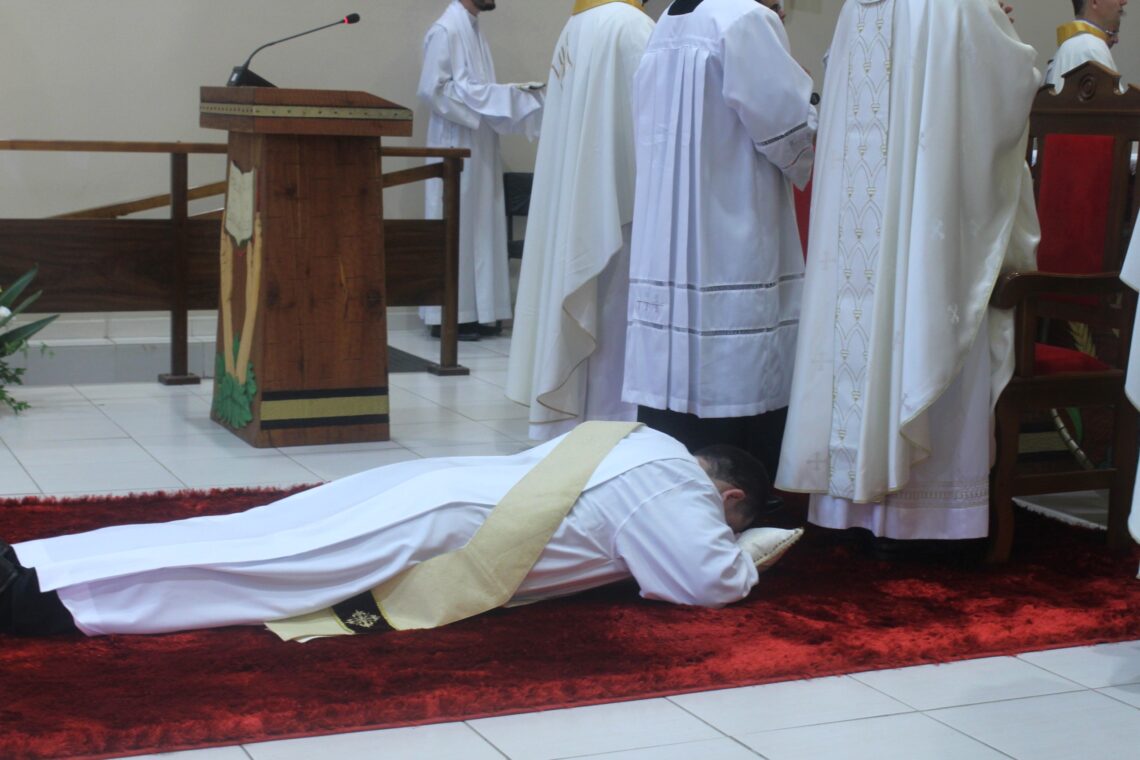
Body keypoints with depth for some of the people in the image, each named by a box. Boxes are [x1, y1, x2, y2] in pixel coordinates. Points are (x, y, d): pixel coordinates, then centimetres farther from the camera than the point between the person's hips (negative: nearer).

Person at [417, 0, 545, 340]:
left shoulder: (474, 31, 14)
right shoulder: (445, 30, -12)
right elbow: (433, 88, -19)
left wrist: (515, 95, 4)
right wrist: (507, 95, -18)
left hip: (479, 149, 9)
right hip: (456, 148, -9)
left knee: (479, 226, 8)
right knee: (455, 226, -5)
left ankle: (473, 312, 12)